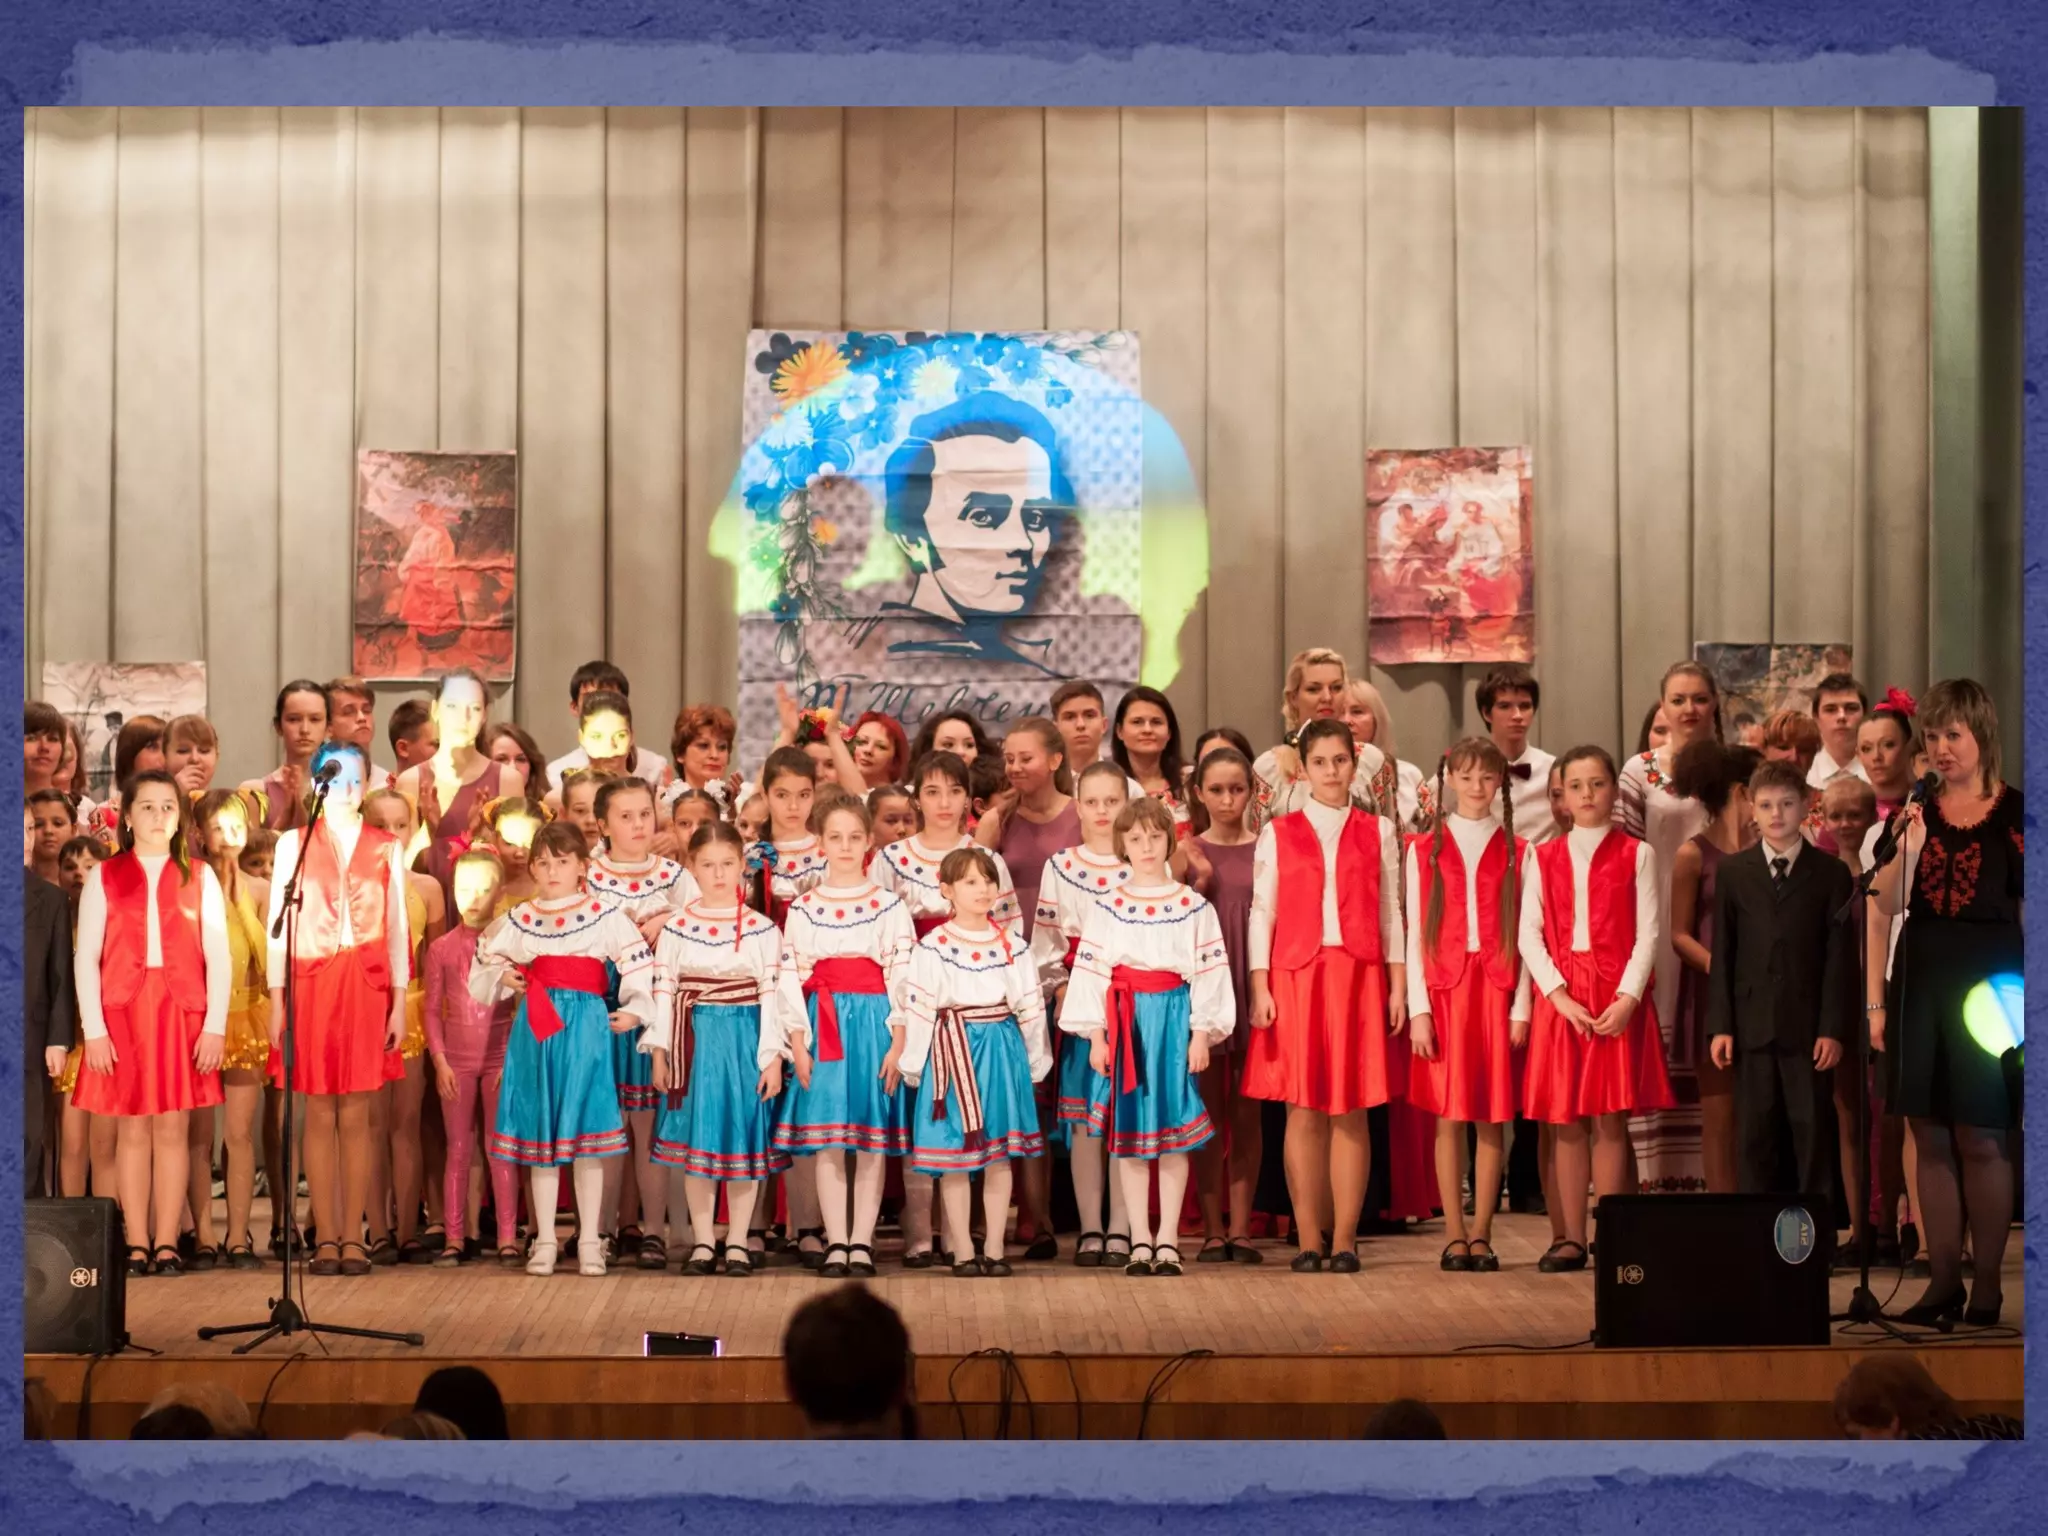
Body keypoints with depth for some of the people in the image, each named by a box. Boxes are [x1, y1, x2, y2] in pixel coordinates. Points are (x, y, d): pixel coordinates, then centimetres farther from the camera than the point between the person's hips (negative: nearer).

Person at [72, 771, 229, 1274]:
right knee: (132, 1129, 0)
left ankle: (167, 1244, 2)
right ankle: (137, 1246, 2)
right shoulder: (103, 878, 7)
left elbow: (217, 955, 6)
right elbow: (86, 957, 3)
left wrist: (215, 1025, -4)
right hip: (122, 1012, 0)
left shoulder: (200, 878, 10)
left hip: (181, 1013, 0)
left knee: (172, 1128, -1)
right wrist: (93, 1029, -6)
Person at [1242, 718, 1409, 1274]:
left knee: (1351, 1112, 0)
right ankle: (1308, 1239, 5)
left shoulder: (1378, 832, 10)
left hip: (1359, 978, 0)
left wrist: (1397, 985, 2)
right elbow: (1261, 912, 5)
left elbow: (1390, 913, 8)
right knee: (1304, 1113, -1)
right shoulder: (1278, 834, 8)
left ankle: (1345, 1239, 4)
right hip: (1295, 977, 0)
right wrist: (1259, 987, -3)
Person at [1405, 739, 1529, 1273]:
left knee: (1492, 1119, 1)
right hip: (1443, 990, 0)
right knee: (1449, 1117, 0)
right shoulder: (1425, 850, 6)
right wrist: (1418, 1009, -5)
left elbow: (1524, 934, 4)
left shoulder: (1516, 853, 8)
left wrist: (1520, 1007, -5)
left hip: (1497, 992, 0)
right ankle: (1455, 1237, 5)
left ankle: (1482, 1235, 6)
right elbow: (1416, 934, 3)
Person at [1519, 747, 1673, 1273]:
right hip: (1560, 998, 2)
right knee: (1567, 1122, 2)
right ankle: (1572, 1238, 5)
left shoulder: (1636, 855, 5)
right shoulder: (1544, 858, 10)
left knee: (1611, 1120, -2)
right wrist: (1560, 995, -10)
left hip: (1619, 999, -2)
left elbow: (1647, 934, -1)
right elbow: (1529, 934, 3)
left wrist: (1627, 997, -13)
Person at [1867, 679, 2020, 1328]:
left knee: (1982, 1140, -3)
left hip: (1987, 984, -4)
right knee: (1930, 1137, 5)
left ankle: (1988, 1281, 6)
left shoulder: (2014, 813, -1)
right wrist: (1906, 849, -12)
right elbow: (1886, 906, 4)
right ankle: (1943, 1280, 12)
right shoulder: (1914, 812, 9)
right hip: (1920, 981, 4)